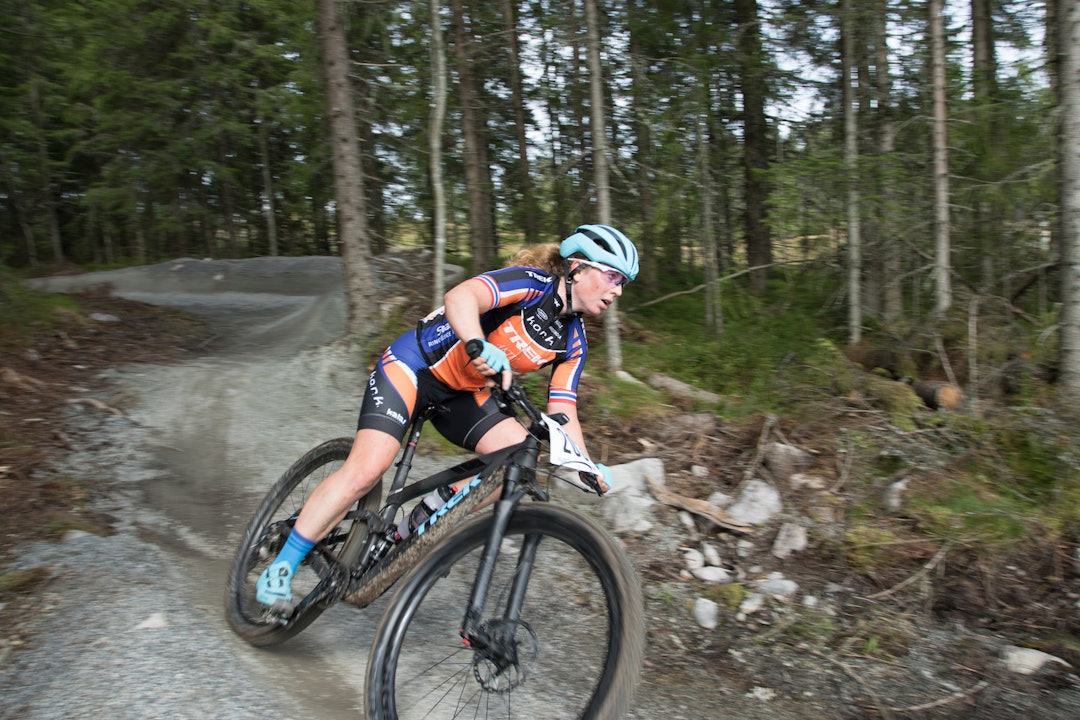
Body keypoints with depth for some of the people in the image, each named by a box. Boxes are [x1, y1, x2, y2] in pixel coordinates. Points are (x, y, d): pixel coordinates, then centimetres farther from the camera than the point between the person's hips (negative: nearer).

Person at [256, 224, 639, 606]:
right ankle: (281, 567, 0)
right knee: (367, 468, -18)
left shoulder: (572, 341, 1)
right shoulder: (536, 283, -20)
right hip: (414, 363, -7)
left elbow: (563, 412, 0)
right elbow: (459, 297, -36)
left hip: (461, 392, 7)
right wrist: (480, 347, -55)